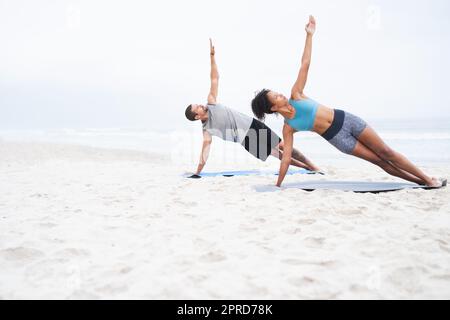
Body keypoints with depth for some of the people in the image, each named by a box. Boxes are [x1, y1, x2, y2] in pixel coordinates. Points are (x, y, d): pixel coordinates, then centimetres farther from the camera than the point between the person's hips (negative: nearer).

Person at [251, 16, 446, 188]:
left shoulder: (295, 95, 0)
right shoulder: (288, 128, -7)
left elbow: (305, 64, -2)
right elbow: (286, 158, -6)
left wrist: (309, 35, -6)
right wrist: (277, 185, -8)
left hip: (345, 119, 2)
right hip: (337, 138, -2)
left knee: (385, 152, 3)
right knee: (379, 160, 0)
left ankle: (426, 179, 13)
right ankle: (419, 181, 13)